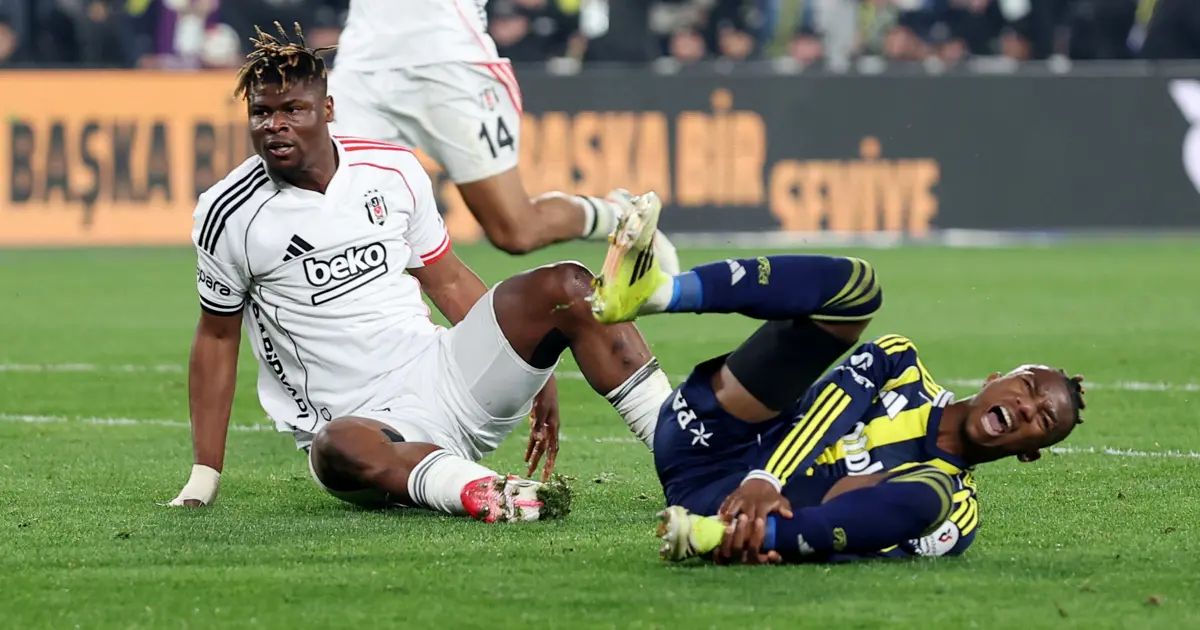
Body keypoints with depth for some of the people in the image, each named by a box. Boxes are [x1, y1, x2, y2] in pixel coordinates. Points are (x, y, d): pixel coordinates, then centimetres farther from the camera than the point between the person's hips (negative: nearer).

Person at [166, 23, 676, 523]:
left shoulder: (393, 170, 6)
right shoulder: (228, 215, -2)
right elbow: (217, 337, 7)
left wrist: (534, 374, 16)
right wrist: (203, 480, 6)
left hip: (443, 371, 4)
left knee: (566, 288, -14)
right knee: (338, 445, -41)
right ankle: (488, 494, -62)